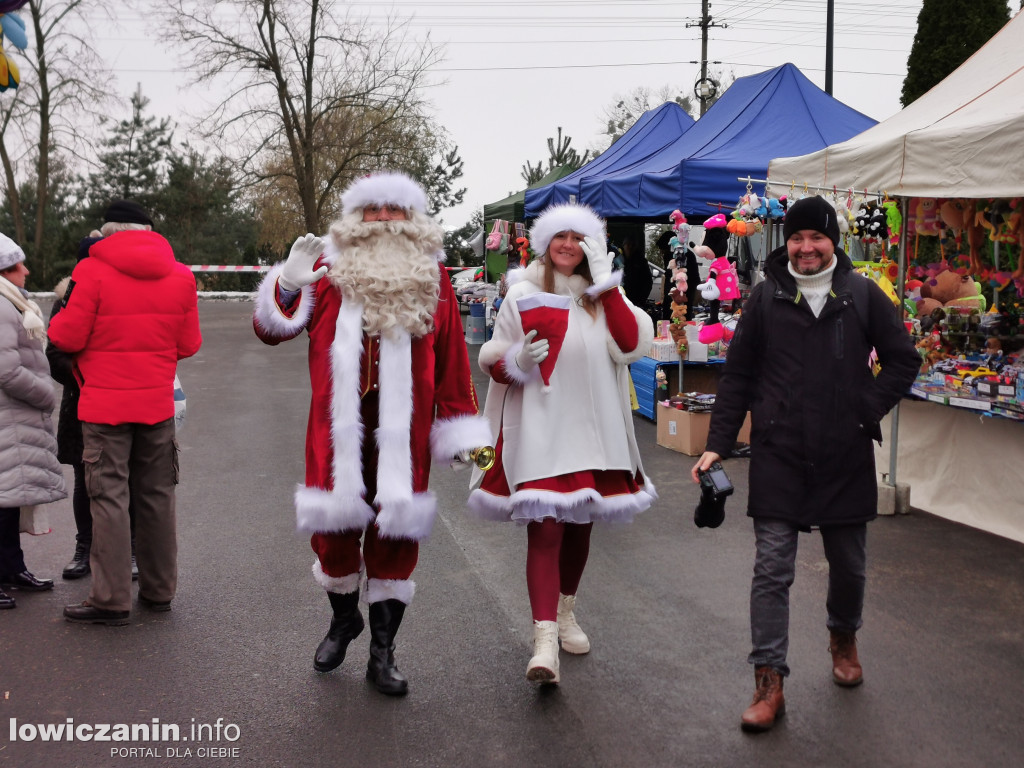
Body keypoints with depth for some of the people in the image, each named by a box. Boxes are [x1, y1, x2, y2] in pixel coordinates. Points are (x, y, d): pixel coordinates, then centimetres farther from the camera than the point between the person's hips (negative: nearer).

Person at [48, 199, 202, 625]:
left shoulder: (93, 271, -11)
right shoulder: (180, 275, 2)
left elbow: (67, 337, -10)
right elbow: (188, 344, 5)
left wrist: (58, 321, 11)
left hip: (105, 404, -4)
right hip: (158, 403, 4)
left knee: (109, 497, 1)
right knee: (156, 496, 13)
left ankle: (111, 599, 4)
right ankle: (159, 590, 21)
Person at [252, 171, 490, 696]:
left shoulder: (431, 280, 7)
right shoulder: (330, 271, 4)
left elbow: (451, 361, 7)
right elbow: (271, 329, 2)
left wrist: (459, 432, 5)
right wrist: (289, 285, -17)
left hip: (403, 435, 0)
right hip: (339, 431, 0)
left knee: (395, 536, 4)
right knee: (334, 531, 9)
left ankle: (383, 651, 19)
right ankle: (343, 619, 39)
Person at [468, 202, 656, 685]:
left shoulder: (603, 296, 9)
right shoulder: (523, 296, 3)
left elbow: (632, 345, -9)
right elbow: (495, 364, 4)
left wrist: (605, 282, -10)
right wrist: (519, 361, -18)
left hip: (592, 428, 4)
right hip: (540, 429, -3)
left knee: (580, 525, 15)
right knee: (544, 528, -13)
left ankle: (565, 613, 36)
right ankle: (545, 641, -14)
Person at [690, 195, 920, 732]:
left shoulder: (863, 295, 1)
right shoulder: (766, 298, 1)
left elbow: (902, 361, 8)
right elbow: (737, 376, 4)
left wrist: (868, 410, -4)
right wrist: (718, 443, -2)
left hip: (846, 457, 1)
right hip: (778, 457, -1)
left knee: (848, 563, 16)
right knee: (771, 569, -3)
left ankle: (843, 637, 45)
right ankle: (769, 683, 4)